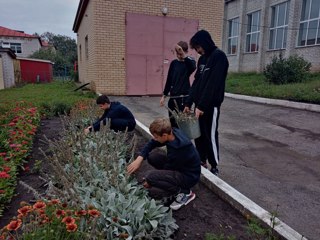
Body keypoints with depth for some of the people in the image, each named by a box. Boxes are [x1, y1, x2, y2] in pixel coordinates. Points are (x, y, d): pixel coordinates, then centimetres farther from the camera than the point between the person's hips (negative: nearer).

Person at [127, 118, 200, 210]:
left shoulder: (179, 149, -33)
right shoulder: (172, 132, -12)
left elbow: (168, 169, -19)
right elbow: (151, 144, 0)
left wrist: (150, 181, -4)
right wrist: (139, 159, -14)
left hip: (189, 176, -9)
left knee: (150, 176, -26)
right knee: (151, 157, 2)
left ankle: (184, 192, -7)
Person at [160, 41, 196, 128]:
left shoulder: (189, 62, -5)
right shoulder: (174, 63, 9)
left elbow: (193, 67, -31)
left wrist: (183, 56, -38)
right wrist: (164, 95, 14)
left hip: (184, 97, -5)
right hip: (173, 97, 6)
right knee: (172, 122, 12)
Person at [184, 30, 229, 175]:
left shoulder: (218, 56, -12)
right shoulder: (202, 59, 13)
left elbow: (213, 84, -20)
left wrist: (202, 106, -20)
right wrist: (189, 103, 9)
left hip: (211, 105, -8)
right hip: (199, 104, 8)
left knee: (210, 135, 0)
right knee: (199, 134, 12)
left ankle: (214, 166, 15)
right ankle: (202, 161, 27)